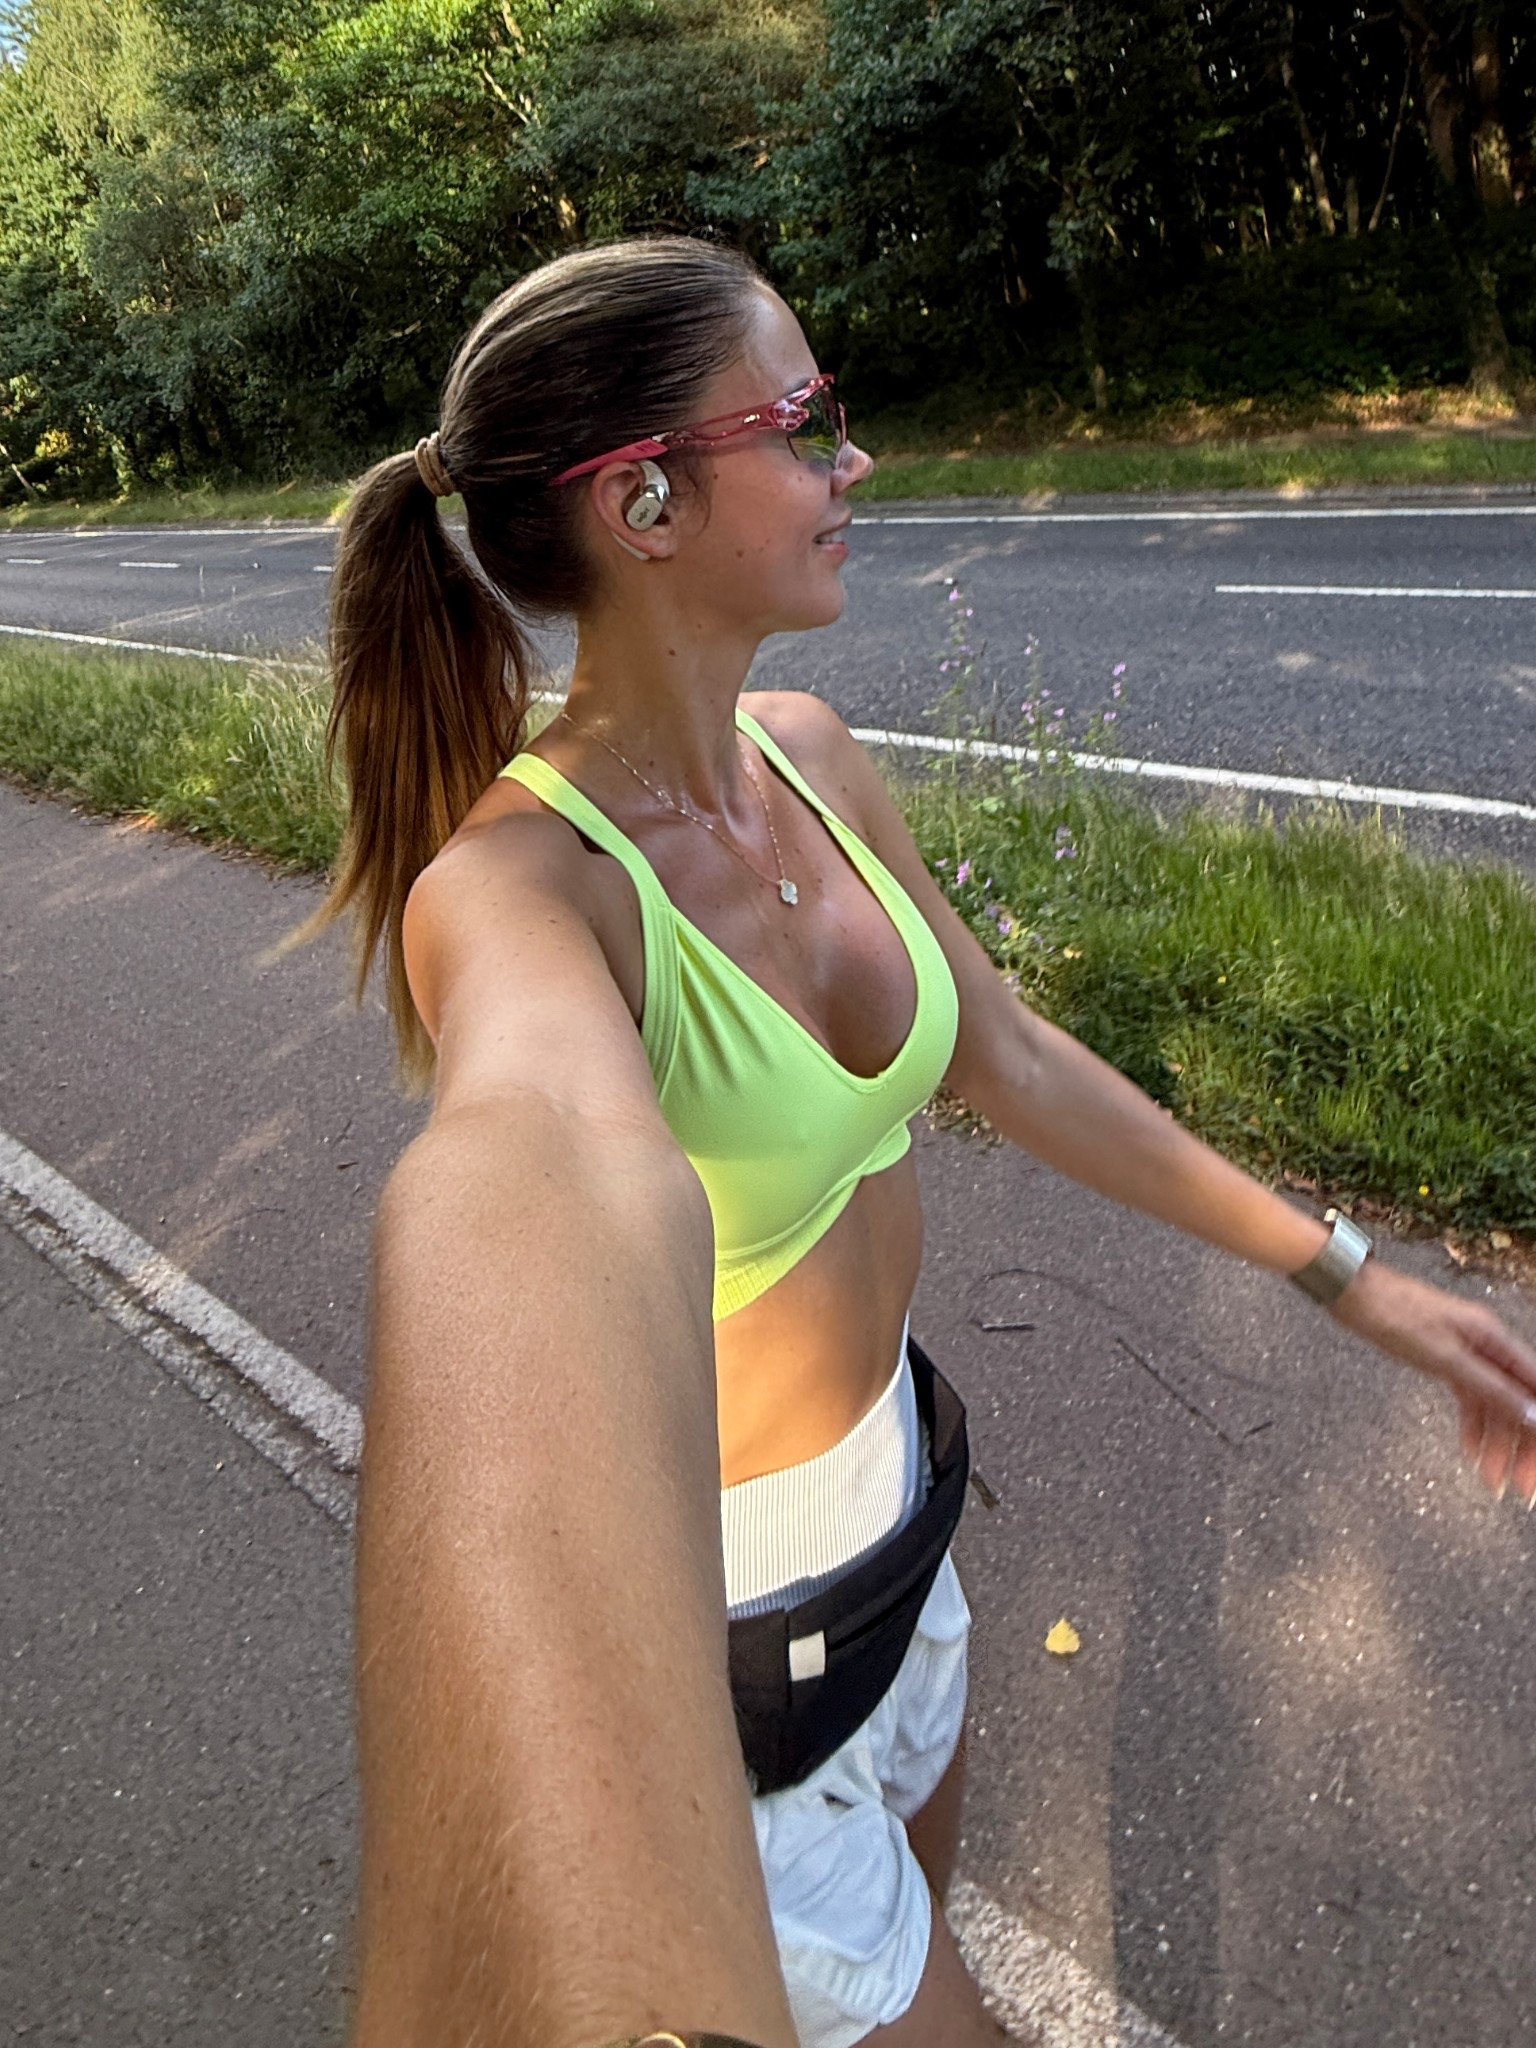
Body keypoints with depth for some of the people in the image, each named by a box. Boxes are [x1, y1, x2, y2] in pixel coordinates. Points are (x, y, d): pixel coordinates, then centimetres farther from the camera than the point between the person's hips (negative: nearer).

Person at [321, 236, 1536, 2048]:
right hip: (714, 1622, -7)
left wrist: (1340, 1271, 6)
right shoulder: (515, 884, -31)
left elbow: (1002, 1054, 3)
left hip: (889, 1485, 7)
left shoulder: (805, 753, -7)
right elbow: (545, 1181, -55)